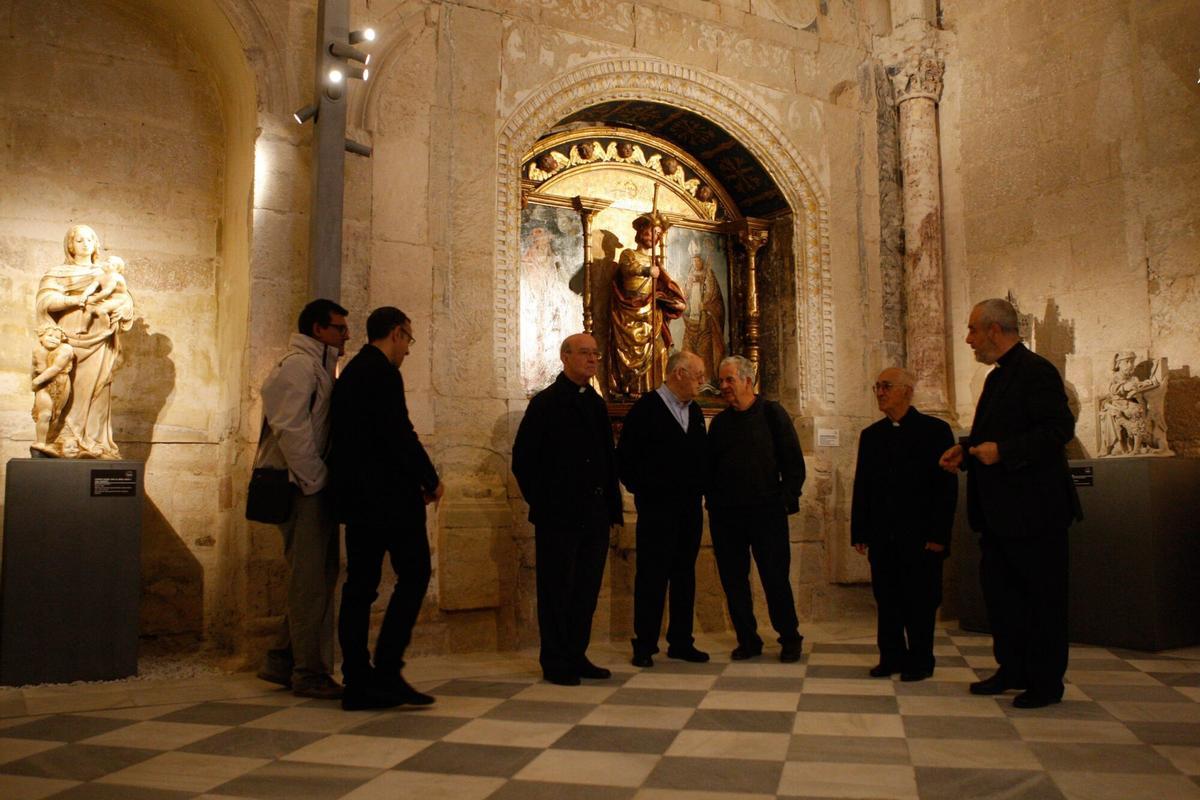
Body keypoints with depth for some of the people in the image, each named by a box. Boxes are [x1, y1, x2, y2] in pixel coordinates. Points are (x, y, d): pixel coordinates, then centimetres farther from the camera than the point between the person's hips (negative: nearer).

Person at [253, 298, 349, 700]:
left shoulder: (317, 366, 22)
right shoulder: (298, 365, -10)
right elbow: (290, 427, -20)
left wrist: (322, 479, 12)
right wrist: (314, 481, -18)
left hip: (313, 486, 10)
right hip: (302, 487, -10)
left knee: (319, 574, 13)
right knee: (310, 579, -5)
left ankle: (282, 662, 21)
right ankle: (310, 673, 3)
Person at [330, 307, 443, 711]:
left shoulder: (350, 373, 18)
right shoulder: (381, 372, -11)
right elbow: (399, 434, -18)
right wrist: (430, 480, -7)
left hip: (357, 495, 9)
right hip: (388, 495, -9)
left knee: (361, 584, 8)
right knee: (414, 574, -3)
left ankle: (359, 683, 11)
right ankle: (386, 672, -5)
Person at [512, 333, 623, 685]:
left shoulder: (596, 403, 14)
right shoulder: (545, 403, -5)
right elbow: (523, 458, -7)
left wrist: (611, 503, 9)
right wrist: (541, 502, -8)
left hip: (595, 516, 6)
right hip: (559, 517, -6)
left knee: (586, 590, 11)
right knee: (557, 590, 3)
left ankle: (576, 657, 23)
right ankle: (555, 663, 13)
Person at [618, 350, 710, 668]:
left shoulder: (694, 411, 12)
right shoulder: (645, 408, -8)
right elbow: (625, 457, -8)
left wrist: (700, 489, 7)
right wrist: (643, 489, -6)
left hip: (690, 507, 6)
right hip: (657, 507, -6)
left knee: (685, 575, 10)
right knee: (652, 576, 0)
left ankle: (681, 642, 19)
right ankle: (644, 645, 8)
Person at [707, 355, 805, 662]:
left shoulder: (772, 413, 1)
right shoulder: (720, 422, 13)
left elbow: (794, 461, -1)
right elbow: (710, 466, 16)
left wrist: (788, 498, -8)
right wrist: (712, 499, 5)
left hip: (766, 511, -4)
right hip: (725, 513, 4)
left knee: (775, 578, 0)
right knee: (733, 579, 6)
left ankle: (789, 639, 16)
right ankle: (748, 640, 19)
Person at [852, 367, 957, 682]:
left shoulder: (935, 430, -1)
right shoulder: (871, 435, 12)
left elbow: (947, 487, -5)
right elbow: (861, 487, 11)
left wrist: (938, 535, -11)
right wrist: (859, 532, 4)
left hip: (920, 536, -4)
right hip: (882, 536, 4)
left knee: (920, 602, 4)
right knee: (886, 600, 7)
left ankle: (920, 661, 17)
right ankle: (892, 657, 18)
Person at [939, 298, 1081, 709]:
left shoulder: (1036, 371, -14)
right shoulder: (997, 377, 16)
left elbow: (1061, 428, -22)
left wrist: (1002, 451, -26)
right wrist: (967, 451, 7)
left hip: (1033, 509, -10)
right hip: (999, 512, 10)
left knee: (1042, 595, 2)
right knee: (997, 587, 14)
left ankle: (1046, 682, 13)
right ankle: (1013, 670, 26)